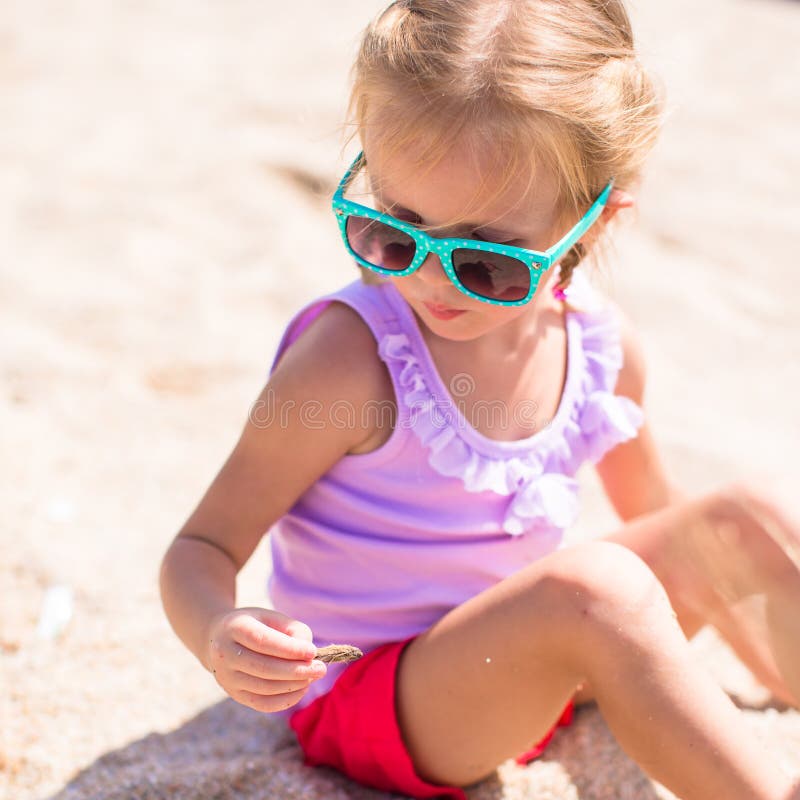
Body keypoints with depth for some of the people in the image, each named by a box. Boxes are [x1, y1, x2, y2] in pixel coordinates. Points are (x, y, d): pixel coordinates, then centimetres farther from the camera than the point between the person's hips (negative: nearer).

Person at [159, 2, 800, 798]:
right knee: (593, 585, -33)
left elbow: (652, 517, 12)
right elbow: (203, 548, -17)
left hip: (523, 679, 7)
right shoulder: (352, 361, -25)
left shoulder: (601, 345, -7)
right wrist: (220, 637, -40)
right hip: (367, 701, -6)